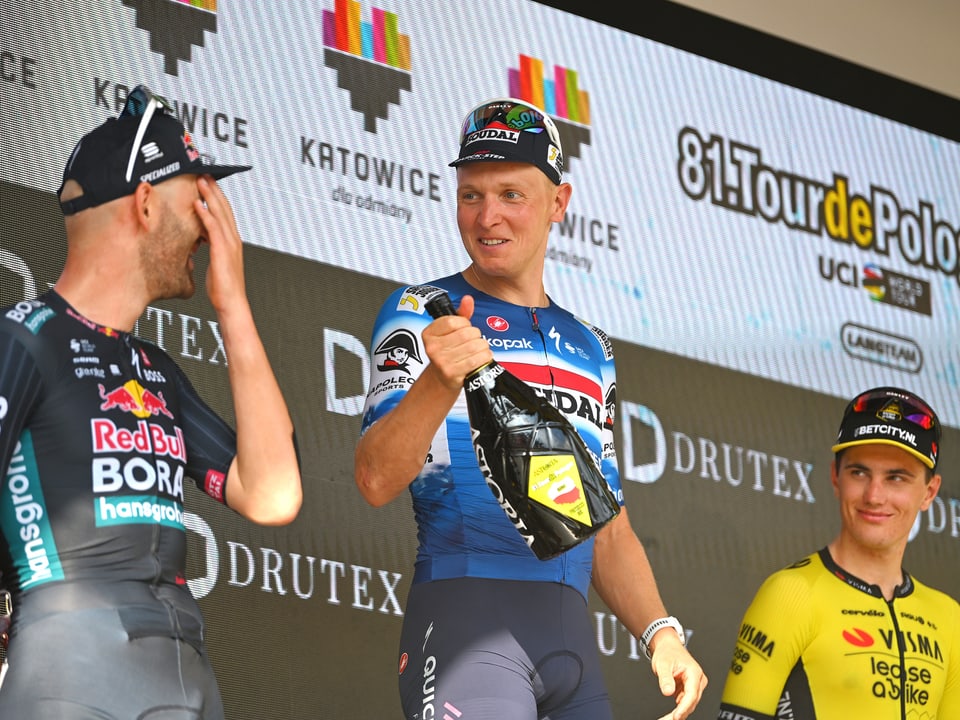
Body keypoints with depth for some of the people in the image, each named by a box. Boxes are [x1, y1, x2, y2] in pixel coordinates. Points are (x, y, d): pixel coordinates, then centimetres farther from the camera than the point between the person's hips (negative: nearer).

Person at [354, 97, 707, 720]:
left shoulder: (591, 350, 20)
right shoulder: (422, 314, 3)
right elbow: (377, 481, -13)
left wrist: (661, 633, 8)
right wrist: (440, 381, -29)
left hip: (573, 632, 6)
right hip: (467, 614, -5)